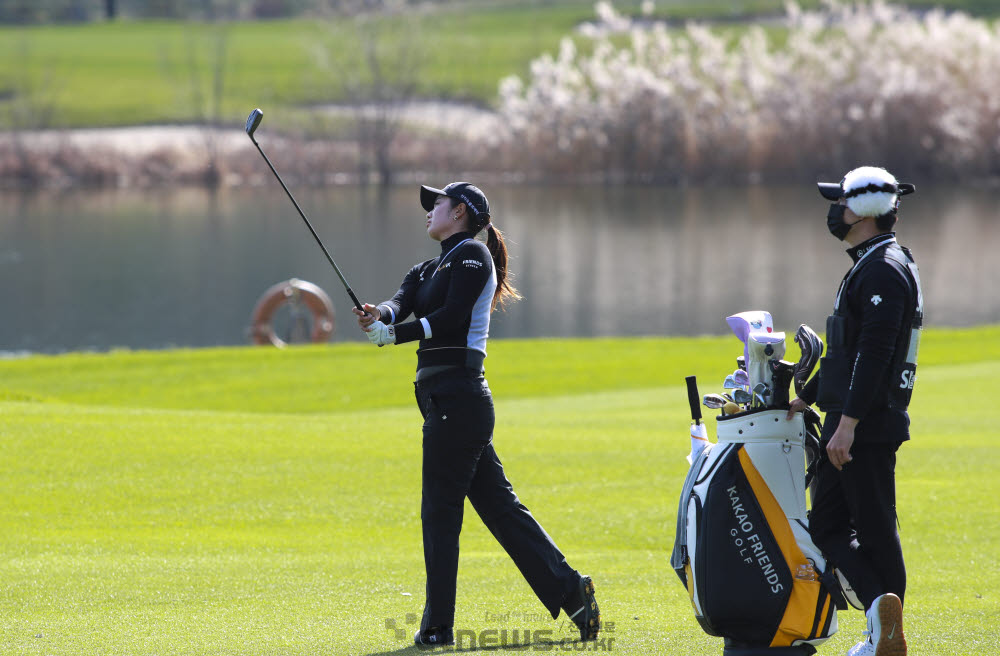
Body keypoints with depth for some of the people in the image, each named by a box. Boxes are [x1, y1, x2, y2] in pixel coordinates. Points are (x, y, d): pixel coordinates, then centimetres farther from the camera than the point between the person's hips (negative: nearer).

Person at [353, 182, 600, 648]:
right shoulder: (431, 268, 22)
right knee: (497, 503, 8)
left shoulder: (471, 255, -4)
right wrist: (380, 314, -18)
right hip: (445, 397, 9)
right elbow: (404, 301, 4)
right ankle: (568, 589, 8)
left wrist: (396, 334, -19)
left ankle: (438, 627, -3)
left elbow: (452, 316, -16)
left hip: (457, 394, -9)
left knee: (440, 507, -6)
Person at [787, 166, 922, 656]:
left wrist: (847, 423, -27)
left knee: (875, 529, -7)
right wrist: (806, 398, 30)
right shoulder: (869, 267, 17)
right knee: (828, 526, 7)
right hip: (848, 420, 10)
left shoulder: (885, 270, -16)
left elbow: (875, 354, -24)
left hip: (869, 423, -10)